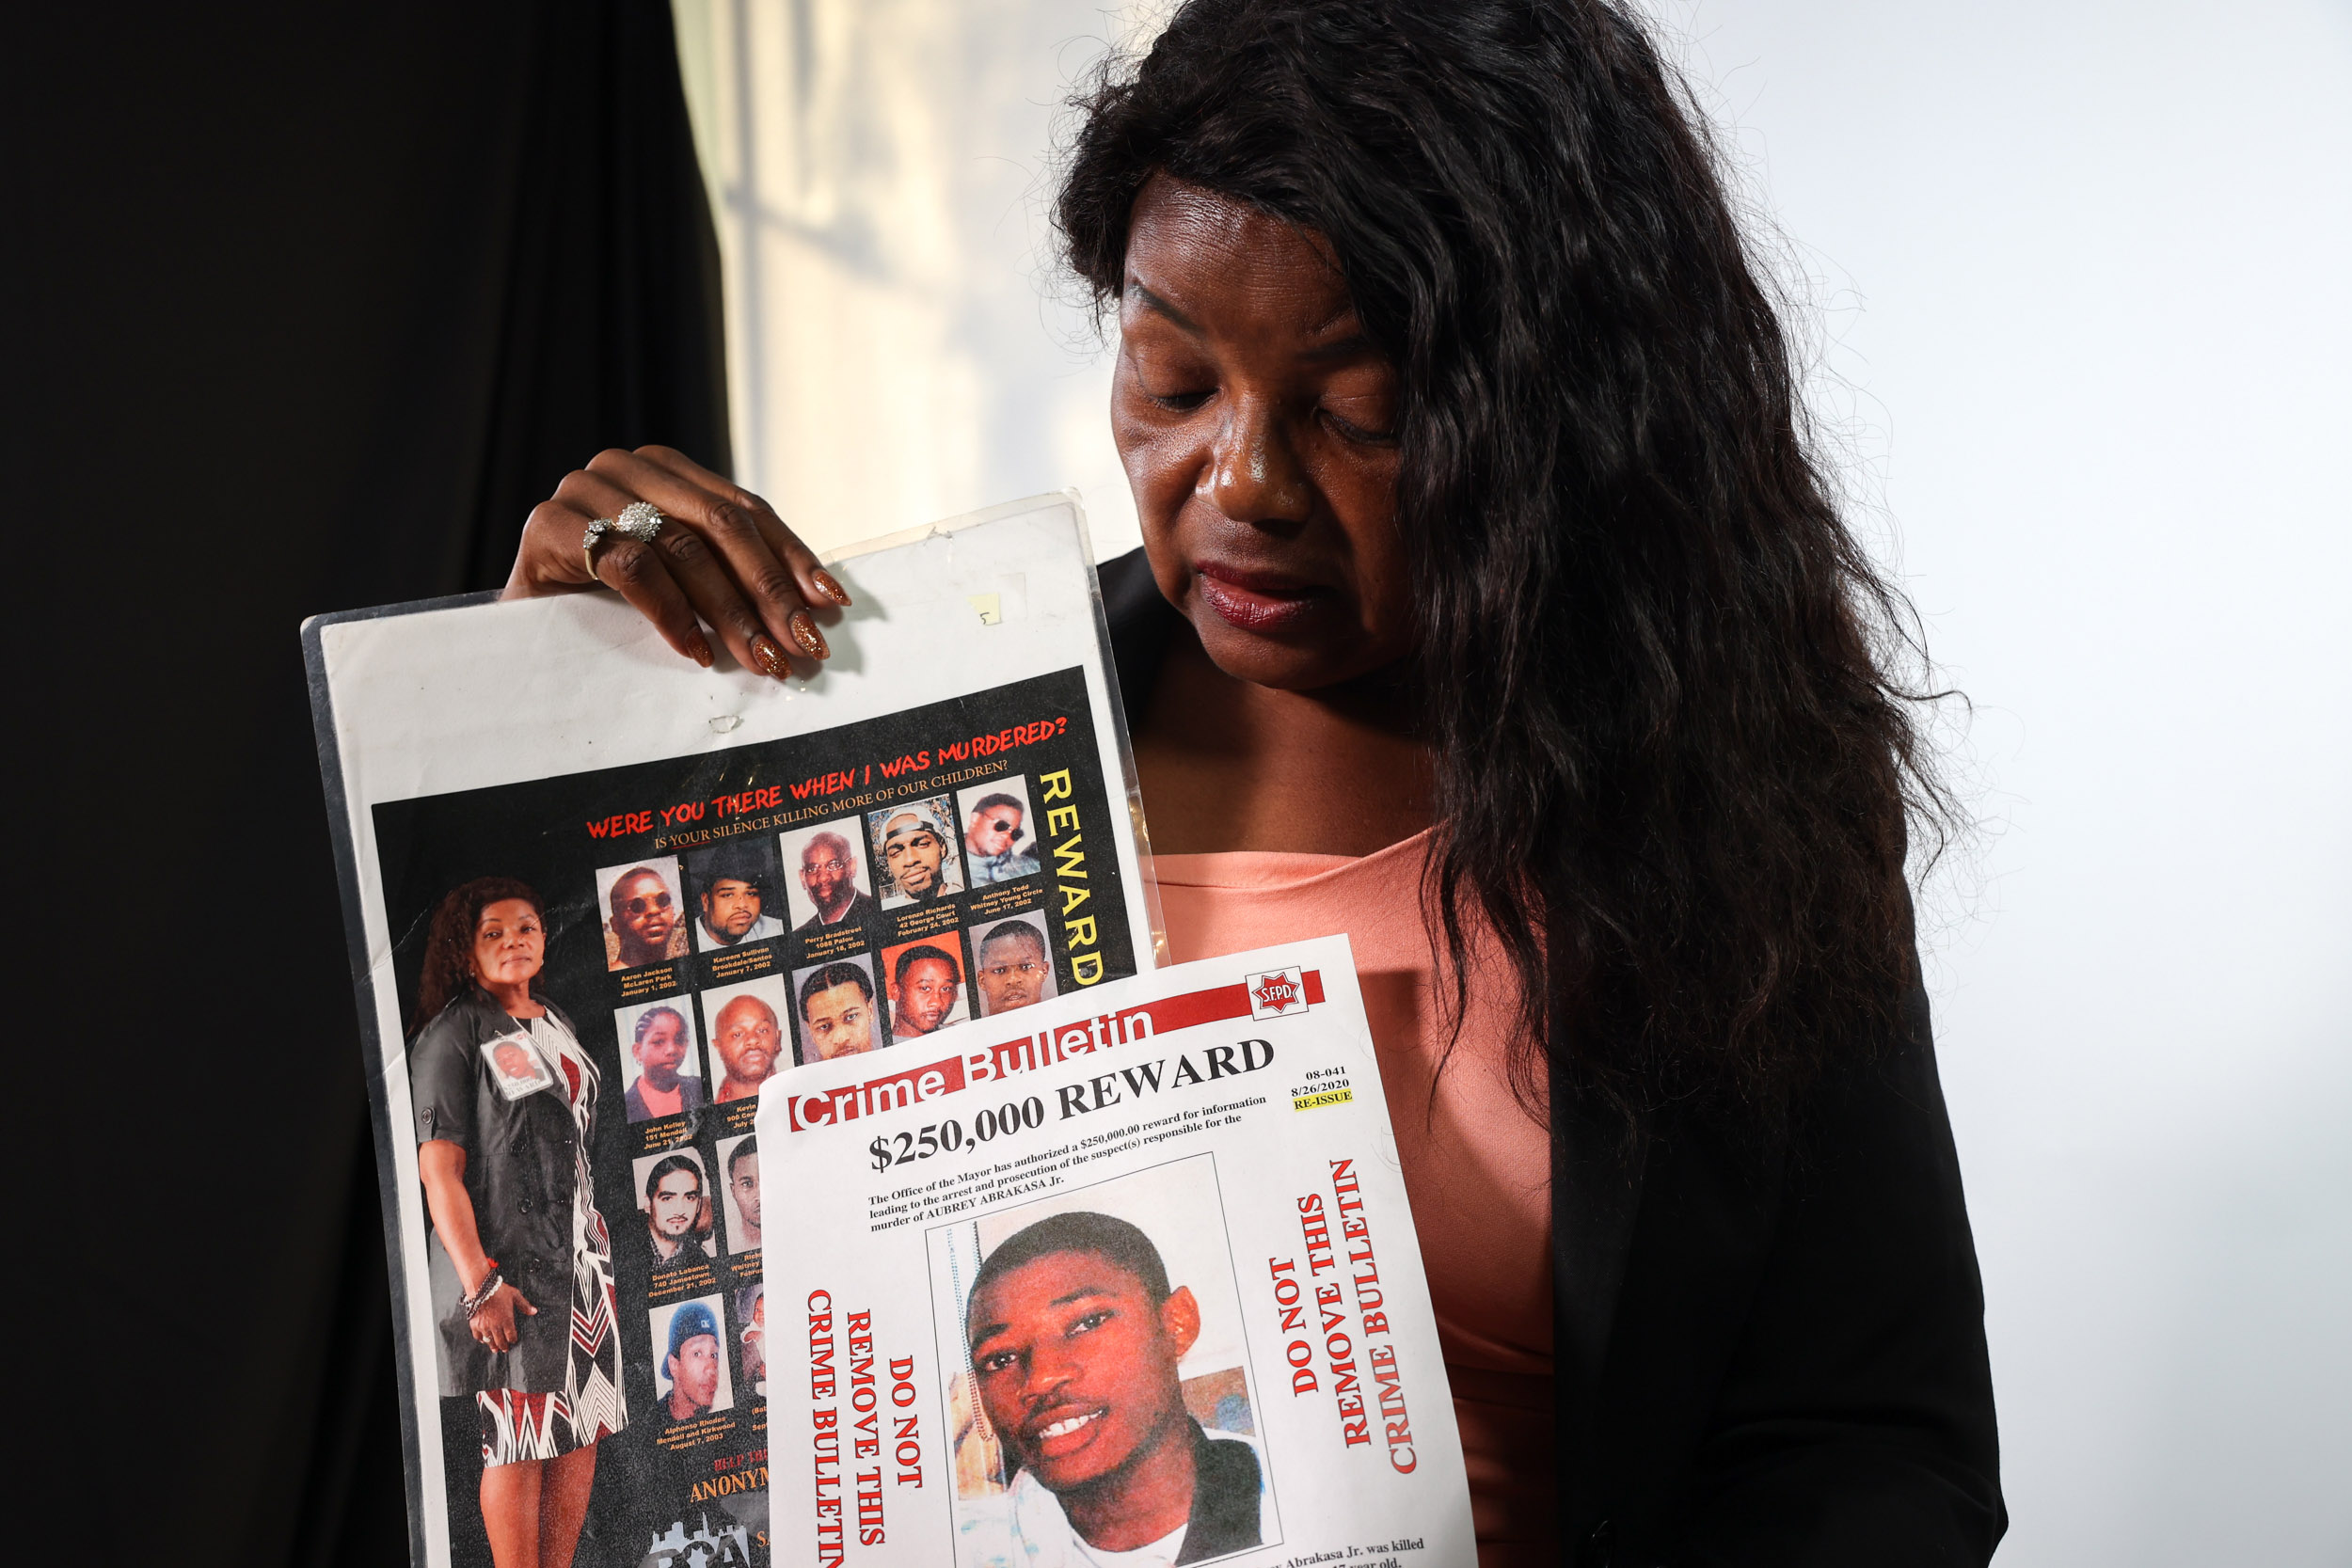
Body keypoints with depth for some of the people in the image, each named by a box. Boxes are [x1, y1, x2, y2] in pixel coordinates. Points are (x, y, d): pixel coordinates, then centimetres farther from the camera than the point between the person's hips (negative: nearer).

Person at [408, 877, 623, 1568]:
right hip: (510, 1267, -7)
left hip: (581, 1260, 7)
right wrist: (479, 1283, -19)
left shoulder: (558, 1026, 15)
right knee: (521, 1445, -5)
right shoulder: (450, 1037, -7)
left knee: (582, 1435, 7)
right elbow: (438, 1172, -13)